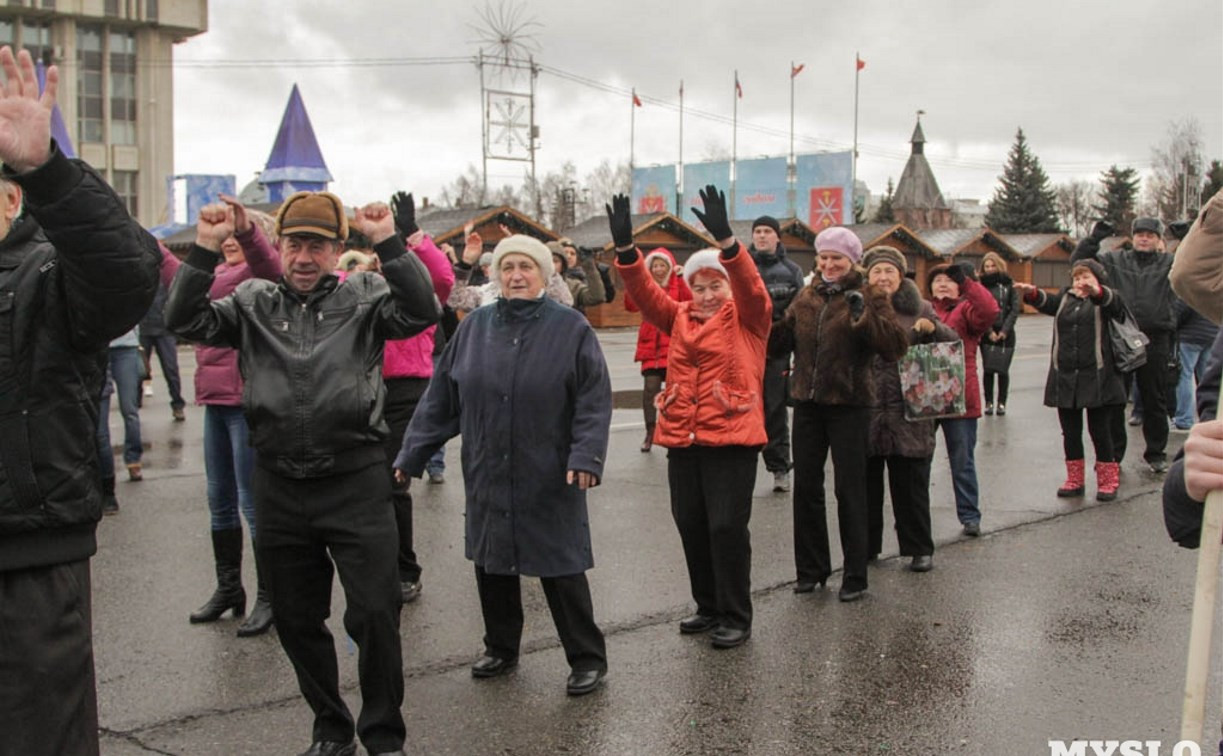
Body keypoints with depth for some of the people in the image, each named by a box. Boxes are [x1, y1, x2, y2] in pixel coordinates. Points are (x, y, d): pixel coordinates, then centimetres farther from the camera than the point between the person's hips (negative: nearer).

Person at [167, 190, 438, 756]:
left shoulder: (363, 297, 3)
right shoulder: (253, 301, 10)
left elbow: (422, 311, -13)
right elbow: (184, 322, 1)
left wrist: (386, 242, -18)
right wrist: (204, 250, -8)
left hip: (356, 482, -3)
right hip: (280, 487, 4)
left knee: (375, 614, -3)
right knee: (296, 620, 13)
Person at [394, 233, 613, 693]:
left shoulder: (570, 328, -5)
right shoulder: (475, 328, 5)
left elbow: (595, 400, -7)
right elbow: (440, 398, 8)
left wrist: (586, 457, -18)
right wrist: (411, 455, 7)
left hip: (550, 479, -4)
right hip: (487, 478, 4)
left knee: (562, 568, 1)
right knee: (491, 563, 15)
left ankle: (587, 658, 16)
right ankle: (501, 649, 34)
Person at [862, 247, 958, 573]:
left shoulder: (919, 310, 7)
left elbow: (953, 346, 5)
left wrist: (933, 329, -13)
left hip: (908, 415, 0)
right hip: (864, 413, 0)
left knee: (911, 485, 6)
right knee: (866, 483, 9)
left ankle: (920, 548, 17)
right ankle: (865, 546, 21)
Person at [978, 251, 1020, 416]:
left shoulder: (1009, 284, 4)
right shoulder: (981, 285, 2)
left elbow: (1015, 309, 1)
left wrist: (1004, 330, -7)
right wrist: (989, 331, -9)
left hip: (1006, 334, 0)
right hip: (987, 333, 0)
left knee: (1003, 369, -2)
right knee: (988, 368, -3)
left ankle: (1001, 403, 8)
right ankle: (989, 402, 7)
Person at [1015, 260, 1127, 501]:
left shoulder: (1103, 300, 2)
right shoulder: (1065, 299, 14)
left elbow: (1116, 304, -22)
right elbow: (1047, 303, -6)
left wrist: (1096, 291, -45)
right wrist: (1032, 293, -29)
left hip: (1097, 378, -4)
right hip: (1065, 377, 4)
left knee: (1100, 431, 4)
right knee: (1070, 432, 10)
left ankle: (1108, 481, 15)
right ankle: (1075, 480, 20)